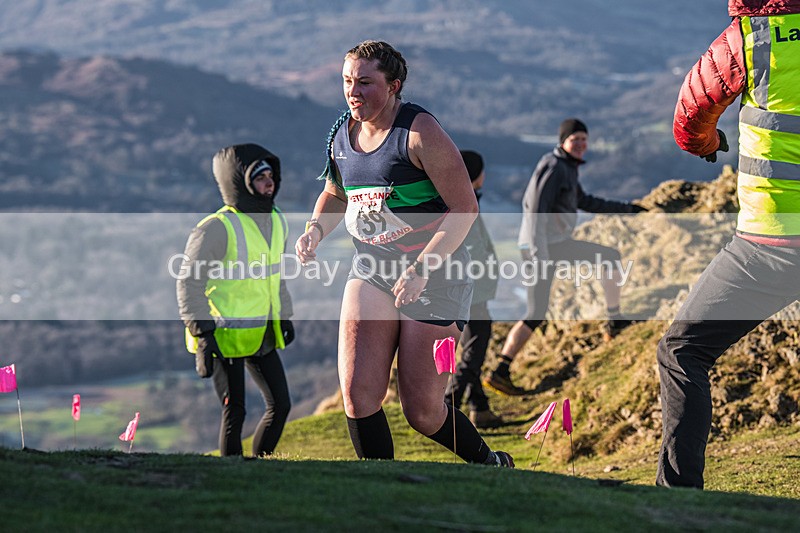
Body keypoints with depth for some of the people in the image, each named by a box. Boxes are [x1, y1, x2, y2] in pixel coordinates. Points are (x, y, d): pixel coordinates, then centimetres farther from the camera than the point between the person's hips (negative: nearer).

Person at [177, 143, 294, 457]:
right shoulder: (217, 228, -18)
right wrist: (203, 336, -22)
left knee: (280, 405, 7)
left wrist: (284, 316, 21)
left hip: (261, 334, 7)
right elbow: (189, 283, -17)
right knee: (234, 411, -3)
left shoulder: (275, 221, 6)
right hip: (224, 335, -7)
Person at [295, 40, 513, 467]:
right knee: (358, 393, -11)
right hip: (371, 270, 5)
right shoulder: (342, 133, 5)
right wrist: (315, 228, 3)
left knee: (422, 412, -3)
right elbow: (334, 195, 25)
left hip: (435, 274, -5)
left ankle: (489, 464, 26)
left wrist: (420, 270, -23)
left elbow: (464, 208, -16)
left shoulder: (419, 131, -14)